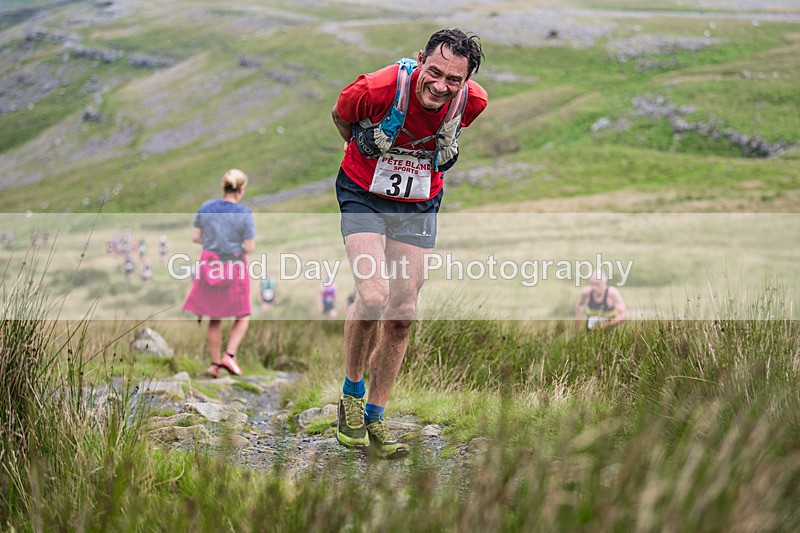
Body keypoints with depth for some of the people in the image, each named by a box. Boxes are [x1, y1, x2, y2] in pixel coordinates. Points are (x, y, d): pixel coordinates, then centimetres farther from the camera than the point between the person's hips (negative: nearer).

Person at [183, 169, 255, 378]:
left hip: (209, 266, 4)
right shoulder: (244, 213, -14)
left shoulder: (206, 207, -3)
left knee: (214, 319, 16)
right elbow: (249, 247, -13)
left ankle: (215, 363, 20)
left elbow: (195, 237, 2)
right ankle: (229, 355, -3)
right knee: (242, 317, 14)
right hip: (234, 268, -4)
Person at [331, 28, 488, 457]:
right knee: (373, 296, -22)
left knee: (402, 314, 3)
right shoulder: (377, 89, -29)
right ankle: (351, 393, 4)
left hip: (419, 205, 4)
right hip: (363, 195, -3)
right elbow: (340, 117, -4)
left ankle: (374, 417, 18)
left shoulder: (472, 101, -18)